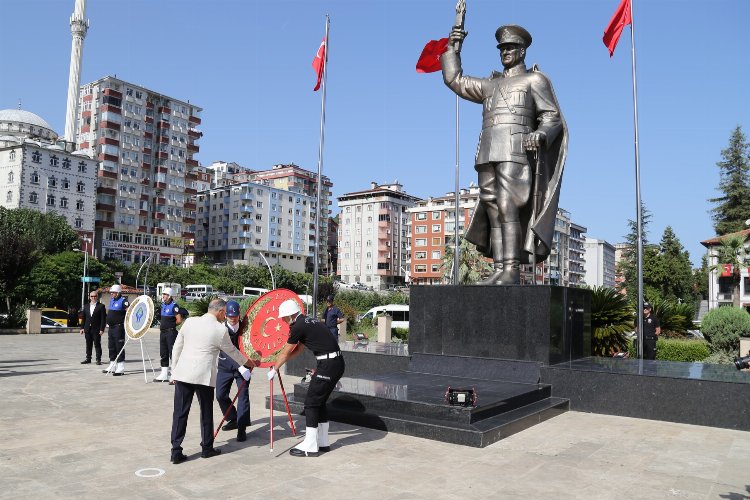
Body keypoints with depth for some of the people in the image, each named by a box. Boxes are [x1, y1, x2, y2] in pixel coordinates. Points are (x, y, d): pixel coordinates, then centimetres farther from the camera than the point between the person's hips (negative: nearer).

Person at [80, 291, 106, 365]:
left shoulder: (101, 306, -3)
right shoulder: (86, 307, 13)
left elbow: (103, 319, -6)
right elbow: (84, 318, 15)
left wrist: (102, 329, -12)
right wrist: (82, 328, 7)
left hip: (96, 330, -5)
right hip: (88, 329, 5)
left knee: (97, 345, -1)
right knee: (88, 345, 11)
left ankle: (98, 359, 3)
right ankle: (88, 358, 19)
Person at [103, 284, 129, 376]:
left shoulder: (123, 301, -13)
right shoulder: (112, 300, 14)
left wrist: (126, 323, -24)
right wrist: (108, 321, 21)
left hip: (119, 327, -9)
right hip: (111, 327, 9)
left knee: (119, 347, -5)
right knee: (111, 347, 16)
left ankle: (120, 368, -1)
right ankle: (112, 366, 27)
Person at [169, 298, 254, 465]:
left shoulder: (189, 322, 6)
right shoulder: (221, 330, -4)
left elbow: (177, 348, 10)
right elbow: (232, 351, 10)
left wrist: (175, 370, 20)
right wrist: (248, 362, 27)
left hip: (182, 373, 3)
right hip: (203, 376, -3)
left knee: (180, 413, 7)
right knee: (206, 412, 12)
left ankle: (176, 451, 8)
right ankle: (207, 448, 24)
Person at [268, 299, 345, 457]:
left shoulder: (298, 326, -11)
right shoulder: (308, 321, 17)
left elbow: (285, 353, 0)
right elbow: (298, 349, 26)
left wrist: (274, 370, 14)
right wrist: (279, 363, 29)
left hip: (328, 364, -9)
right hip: (336, 363, 9)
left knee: (311, 402, -2)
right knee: (319, 401, 17)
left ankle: (310, 446, 4)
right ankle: (323, 442, 25)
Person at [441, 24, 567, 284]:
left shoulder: (534, 79, 13)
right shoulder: (491, 84, 29)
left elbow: (553, 117, 4)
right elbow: (454, 80, 33)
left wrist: (540, 135, -17)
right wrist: (453, 48, 27)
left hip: (515, 151, -6)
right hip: (488, 155, 6)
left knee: (507, 209, -19)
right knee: (494, 214, -3)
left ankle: (511, 271, -22)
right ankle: (499, 272, -4)